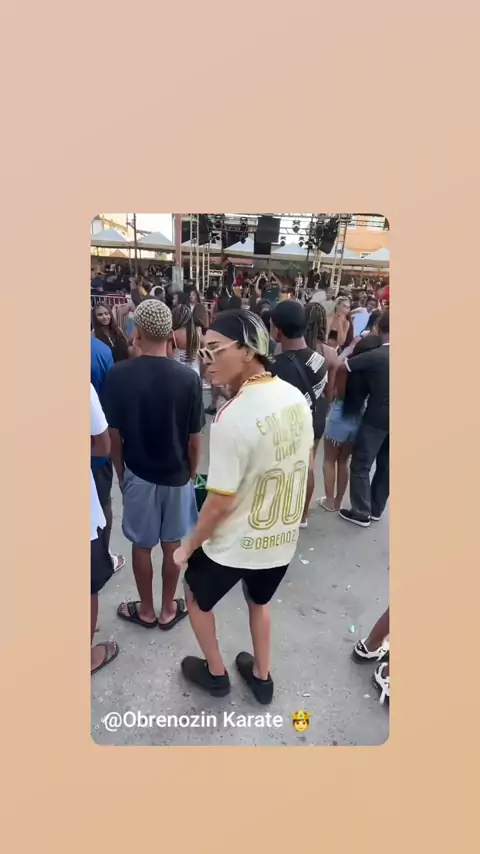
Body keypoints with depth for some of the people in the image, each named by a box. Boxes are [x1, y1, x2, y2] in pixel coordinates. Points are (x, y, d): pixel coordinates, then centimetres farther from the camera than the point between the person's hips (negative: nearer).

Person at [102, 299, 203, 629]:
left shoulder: (118, 375, -14)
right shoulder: (188, 378, -15)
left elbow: (115, 436, -7)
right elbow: (194, 439, -8)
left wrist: (120, 473, 9)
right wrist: (192, 472, 9)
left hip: (137, 474, 0)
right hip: (176, 475, 0)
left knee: (142, 545, 17)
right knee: (172, 545, 16)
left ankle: (146, 610, 34)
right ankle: (169, 609, 33)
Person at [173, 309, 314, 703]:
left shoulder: (233, 417, -30)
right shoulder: (296, 397, -7)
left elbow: (220, 503, -23)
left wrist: (189, 546, -6)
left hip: (235, 545, -6)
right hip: (283, 538, 6)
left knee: (197, 596, 26)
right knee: (259, 601, 33)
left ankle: (215, 672, 44)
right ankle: (262, 677, 50)